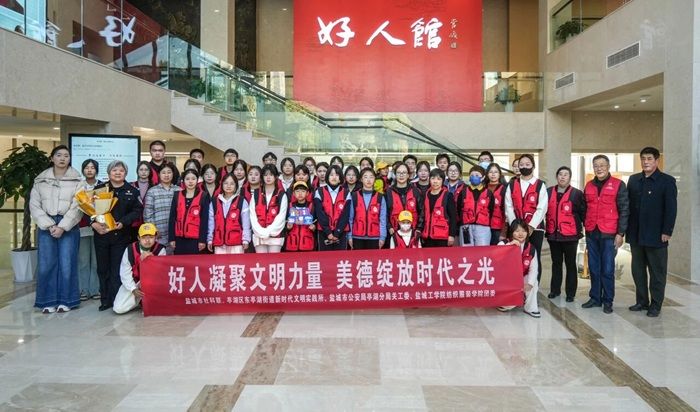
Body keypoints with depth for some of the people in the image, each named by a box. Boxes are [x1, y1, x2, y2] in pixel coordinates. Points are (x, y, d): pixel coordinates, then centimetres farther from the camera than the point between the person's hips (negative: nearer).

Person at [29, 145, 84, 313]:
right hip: (46, 226, 2)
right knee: (46, 264, 1)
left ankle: (65, 300, 10)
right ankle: (49, 301, 11)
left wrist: (62, 227, -12)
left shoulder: (77, 180, 1)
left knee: (66, 264, -1)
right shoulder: (40, 180, 7)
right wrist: (49, 225, -9)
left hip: (68, 226, -2)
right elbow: (34, 206, 2)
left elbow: (77, 207, -5)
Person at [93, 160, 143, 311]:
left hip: (121, 235, -1)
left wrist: (123, 222, -15)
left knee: (117, 269, 0)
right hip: (101, 234, 2)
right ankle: (105, 300, 16)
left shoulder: (132, 191, 4)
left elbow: (137, 210, -2)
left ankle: (116, 300, 7)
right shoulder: (99, 188, 6)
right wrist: (94, 223, -15)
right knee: (103, 269, 7)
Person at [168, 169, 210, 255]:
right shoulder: (177, 195, 9)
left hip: (196, 239, -3)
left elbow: (205, 219, -5)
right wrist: (171, 238, 3)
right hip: (180, 239, 3)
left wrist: (203, 239, -10)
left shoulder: (203, 196, -1)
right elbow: (172, 218, 8)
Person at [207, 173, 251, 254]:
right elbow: (211, 222, 12)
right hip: (219, 243, 3)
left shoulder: (242, 201, 2)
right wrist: (210, 240, 9)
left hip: (236, 243, -3)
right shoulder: (214, 202, 11)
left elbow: (246, 222, -1)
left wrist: (245, 240, -7)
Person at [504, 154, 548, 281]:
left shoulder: (540, 185, 1)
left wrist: (531, 226, -15)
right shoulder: (511, 185, 9)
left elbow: (542, 208, -8)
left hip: (535, 228, -2)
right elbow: (509, 207, 2)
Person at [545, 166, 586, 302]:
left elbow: (583, 212, -2)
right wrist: (546, 227, 7)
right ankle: (555, 289, 24)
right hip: (553, 234, 3)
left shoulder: (577, 193, -3)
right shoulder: (549, 192, 6)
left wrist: (583, 228, -5)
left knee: (570, 264, 5)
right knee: (556, 263, 14)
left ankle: (571, 292, 12)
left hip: (570, 235, -3)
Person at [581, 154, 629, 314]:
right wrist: (585, 228, 12)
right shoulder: (589, 186, 12)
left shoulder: (618, 185, -2)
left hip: (609, 235, -4)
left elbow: (624, 210, -4)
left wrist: (620, 233, -9)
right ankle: (595, 298, 20)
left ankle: (608, 301, 11)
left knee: (607, 269, -1)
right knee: (594, 268, 10)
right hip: (591, 233, 4)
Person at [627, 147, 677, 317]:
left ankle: (656, 305, 14)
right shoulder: (633, 180, 9)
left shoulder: (667, 181, -3)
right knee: (638, 270, 10)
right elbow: (628, 205, 8)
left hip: (656, 236, -4)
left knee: (657, 272, 5)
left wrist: (667, 232, -13)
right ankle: (642, 301, 22)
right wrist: (626, 229, 3)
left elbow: (671, 209, -8)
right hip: (636, 235, 4)